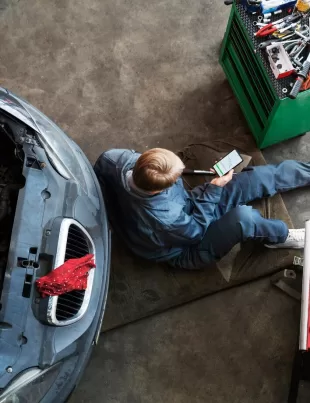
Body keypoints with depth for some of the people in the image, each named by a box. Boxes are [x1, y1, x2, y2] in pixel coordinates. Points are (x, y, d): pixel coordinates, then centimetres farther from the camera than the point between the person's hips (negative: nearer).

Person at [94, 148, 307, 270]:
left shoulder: (126, 161, -28)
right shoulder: (164, 219, -43)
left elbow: (106, 158, -2)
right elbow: (197, 230, -23)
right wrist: (214, 189, -18)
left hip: (189, 206, 7)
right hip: (188, 250, -7)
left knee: (258, 177, -3)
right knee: (243, 217, -35)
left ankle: (306, 171, 22)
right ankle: (280, 237, 0)